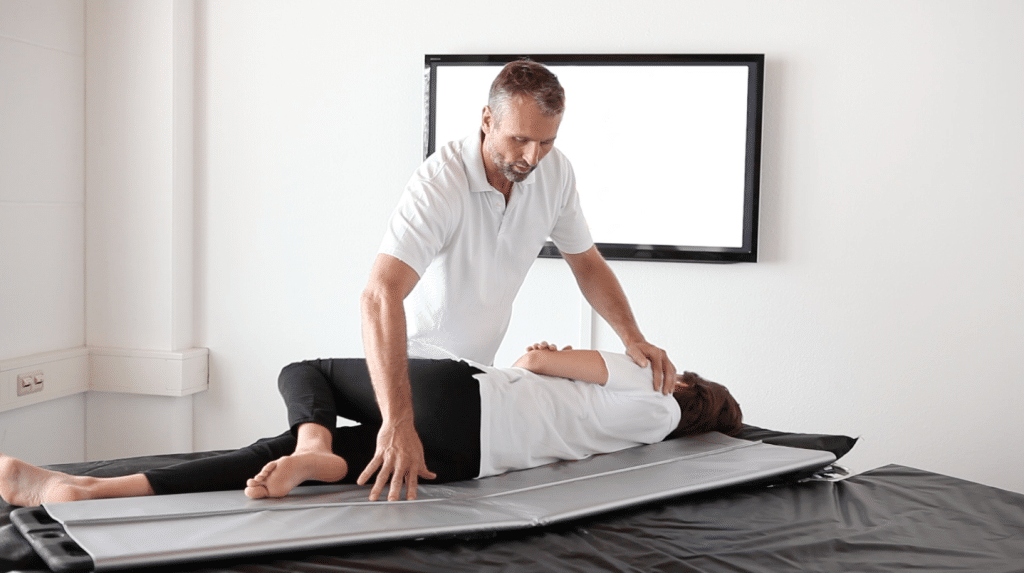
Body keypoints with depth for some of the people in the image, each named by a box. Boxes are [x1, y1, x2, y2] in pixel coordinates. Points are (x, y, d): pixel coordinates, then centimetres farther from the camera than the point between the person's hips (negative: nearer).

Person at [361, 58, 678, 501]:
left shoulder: (555, 171, -10)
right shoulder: (440, 182, -31)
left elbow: (586, 262, 5)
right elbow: (381, 295, -42)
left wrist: (633, 337, -12)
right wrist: (397, 424, -53)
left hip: (477, 366, 6)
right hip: (410, 363, -6)